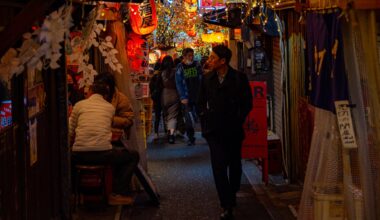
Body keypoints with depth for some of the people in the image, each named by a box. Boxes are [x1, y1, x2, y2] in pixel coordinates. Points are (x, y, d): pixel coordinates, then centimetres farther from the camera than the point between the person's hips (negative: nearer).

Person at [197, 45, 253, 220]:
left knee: (234, 164, 12)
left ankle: (232, 195, 35)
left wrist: (237, 121, -4)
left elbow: (247, 103, 2)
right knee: (219, 165, -10)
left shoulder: (239, 78, -4)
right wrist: (205, 119, 4)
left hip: (233, 130, -1)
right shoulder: (207, 79, 5)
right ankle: (227, 205, -9)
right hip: (214, 130, 1)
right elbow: (201, 102, 15)